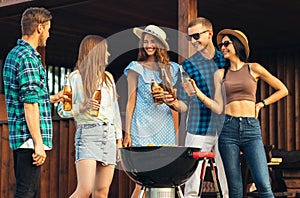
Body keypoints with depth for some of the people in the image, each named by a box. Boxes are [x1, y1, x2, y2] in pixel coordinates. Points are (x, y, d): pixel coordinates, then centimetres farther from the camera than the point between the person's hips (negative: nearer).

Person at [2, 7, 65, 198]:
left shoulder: (14, 54, 17)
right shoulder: (28, 58, -15)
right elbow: (30, 105, -20)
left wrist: (52, 98, 33)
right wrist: (38, 143, -20)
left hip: (19, 135, 10)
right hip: (30, 138, -10)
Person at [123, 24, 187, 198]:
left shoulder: (171, 68, 15)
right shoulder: (136, 68, 6)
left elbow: (182, 106, 20)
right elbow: (131, 101, 2)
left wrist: (173, 101, -1)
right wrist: (127, 133, -3)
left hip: (165, 127, 4)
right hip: (143, 126, -4)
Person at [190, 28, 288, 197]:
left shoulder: (253, 69, 8)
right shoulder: (220, 74, 13)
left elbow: (283, 90, 15)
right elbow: (218, 108, 4)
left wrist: (261, 104, 8)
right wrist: (197, 92, -5)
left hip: (251, 128, -2)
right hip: (228, 128, 2)